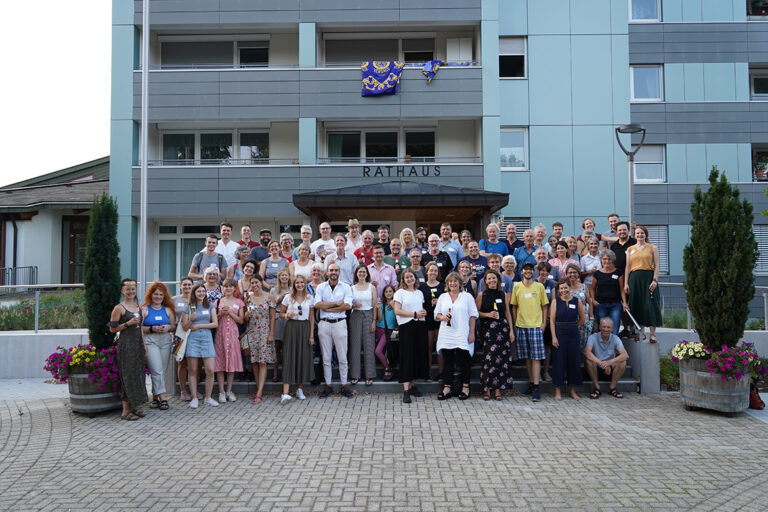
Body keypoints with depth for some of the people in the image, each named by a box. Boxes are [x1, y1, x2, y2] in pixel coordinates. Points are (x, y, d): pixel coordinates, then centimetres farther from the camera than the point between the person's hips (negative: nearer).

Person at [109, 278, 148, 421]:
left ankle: (134, 406, 19)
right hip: (126, 345, -7)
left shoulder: (137, 306, 13)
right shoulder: (119, 308, -8)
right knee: (128, 375, -5)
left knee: (138, 374, 10)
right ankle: (126, 410, 2)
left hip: (138, 344, 7)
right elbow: (112, 329, -9)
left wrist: (144, 344, 18)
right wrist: (128, 323, -19)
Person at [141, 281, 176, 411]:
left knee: (162, 370, 2)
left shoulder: (168, 310, 15)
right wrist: (152, 329, -14)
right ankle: (162, 397, -13)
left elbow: (174, 326, 17)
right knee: (157, 370, -13)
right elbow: (139, 328, -1)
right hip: (150, 341, -3)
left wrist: (168, 327, -4)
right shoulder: (144, 309, 6)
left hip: (166, 341, 4)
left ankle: (155, 397, 12)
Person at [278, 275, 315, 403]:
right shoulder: (288, 297, 4)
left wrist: (311, 335, 1)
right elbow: (281, 313, 10)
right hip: (291, 328, -2)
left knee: (303, 358, 3)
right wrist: (287, 316, -12)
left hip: (305, 328, 2)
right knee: (289, 358, -8)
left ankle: (300, 389, 18)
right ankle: (285, 393, -13)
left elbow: (312, 317, 7)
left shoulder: (309, 298, 7)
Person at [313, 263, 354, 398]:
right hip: (324, 324, 1)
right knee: (326, 357, 6)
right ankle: (328, 386, 15)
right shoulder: (321, 287, 6)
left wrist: (327, 308, -10)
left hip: (340, 323, -1)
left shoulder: (346, 287, 3)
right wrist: (337, 303, -10)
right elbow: (317, 304, -8)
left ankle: (344, 386, 10)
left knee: (342, 357, 2)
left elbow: (347, 305, -11)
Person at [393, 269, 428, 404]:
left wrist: (424, 312, 1)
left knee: (418, 355, 5)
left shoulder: (419, 293, 17)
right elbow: (397, 311, -9)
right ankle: (406, 390, -8)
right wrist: (415, 314, -12)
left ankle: (412, 385, 18)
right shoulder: (400, 292, 0)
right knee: (407, 356, -8)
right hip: (406, 326, -5)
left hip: (420, 325, 5)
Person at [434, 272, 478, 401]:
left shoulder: (467, 297, 5)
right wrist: (442, 317, -8)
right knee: (447, 361, 4)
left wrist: (472, 333, -4)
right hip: (446, 335, 3)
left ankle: (465, 387, 10)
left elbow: (473, 316, 2)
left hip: (462, 336, -3)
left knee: (464, 360, -1)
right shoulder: (442, 297, 14)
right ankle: (447, 388, 9)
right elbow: (436, 314, 15)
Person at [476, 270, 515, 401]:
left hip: (503, 328, 3)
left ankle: (498, 388, 9)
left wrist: (511, 330, 7)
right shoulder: (481, 295, 2)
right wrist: (488, 314, -12)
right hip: (488, 329, -3)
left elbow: (507, 313, 12)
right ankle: (487, 388, 2)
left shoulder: (503, 294, 10)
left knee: (502, 359, -1)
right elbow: (476, 312, 4)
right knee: (489, 359, -9)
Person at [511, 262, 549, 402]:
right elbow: (514, 306, 11)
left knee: (536, 357, -5)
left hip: (536, 326, -2)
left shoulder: (539, 286, 4)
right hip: (521, 326, 2)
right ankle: (531, 383, 19)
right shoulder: (517, 287, 7)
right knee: (527, 357, 8)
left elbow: (544, 306, 7)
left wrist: (543, 323, -1)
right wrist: (515, 323, 6)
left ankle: (536, 387, -5)